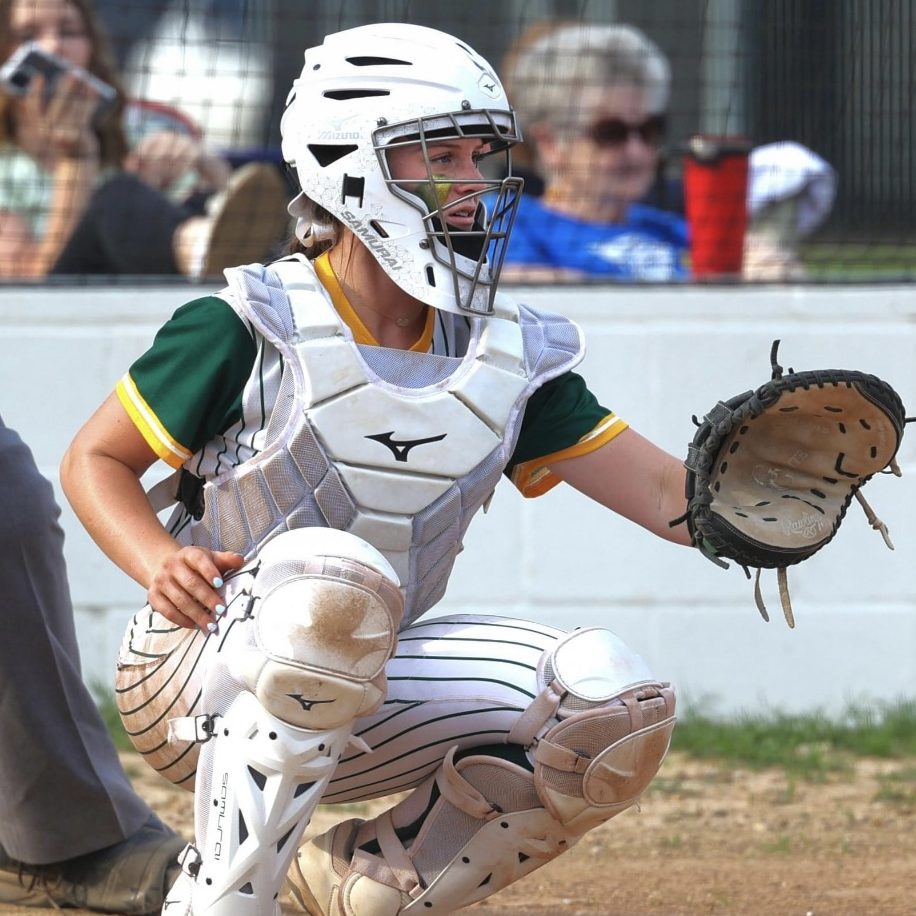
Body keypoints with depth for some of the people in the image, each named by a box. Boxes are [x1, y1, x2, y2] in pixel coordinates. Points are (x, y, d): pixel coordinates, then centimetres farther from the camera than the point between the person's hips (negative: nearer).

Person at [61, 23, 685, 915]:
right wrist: (160, 560, -23)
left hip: (358, 694, 6)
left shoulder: (510, 356, 4)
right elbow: (95, 458, -3)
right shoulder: (250, 328, -11)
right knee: (330, 571, -38)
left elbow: (665, 495, 0)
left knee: (613, 698, -15)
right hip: (195, 681, -6)